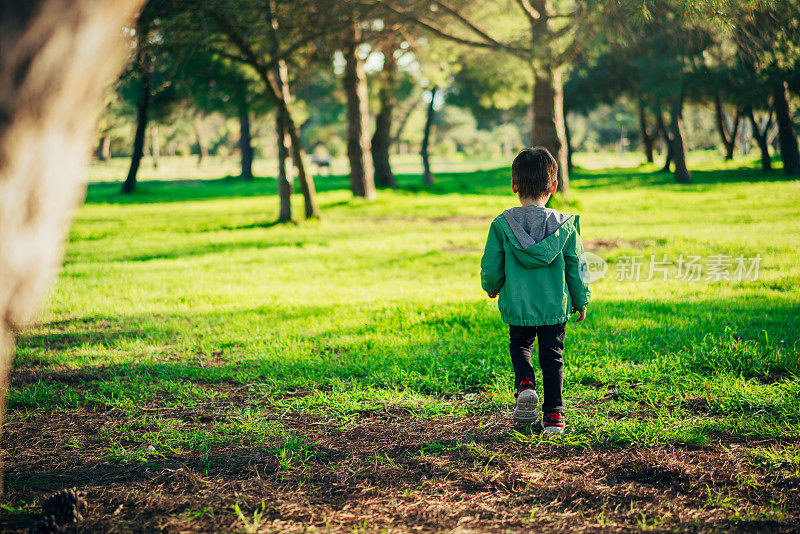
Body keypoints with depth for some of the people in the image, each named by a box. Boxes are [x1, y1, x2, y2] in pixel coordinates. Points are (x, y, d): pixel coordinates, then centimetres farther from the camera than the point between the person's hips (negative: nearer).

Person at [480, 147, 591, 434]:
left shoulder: (501, 225, -8)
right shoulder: (565, 226, -6)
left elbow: (491, 268, -2)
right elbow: (576, 268, 1)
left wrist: (491, 288, 20)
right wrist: (581, 302, 15)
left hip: (516, 306, 0)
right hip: (556, 307, 0)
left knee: (520, 345, 23)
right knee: (553, 357, 12)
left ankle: (525, 384, -4)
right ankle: (554, 415, 10)